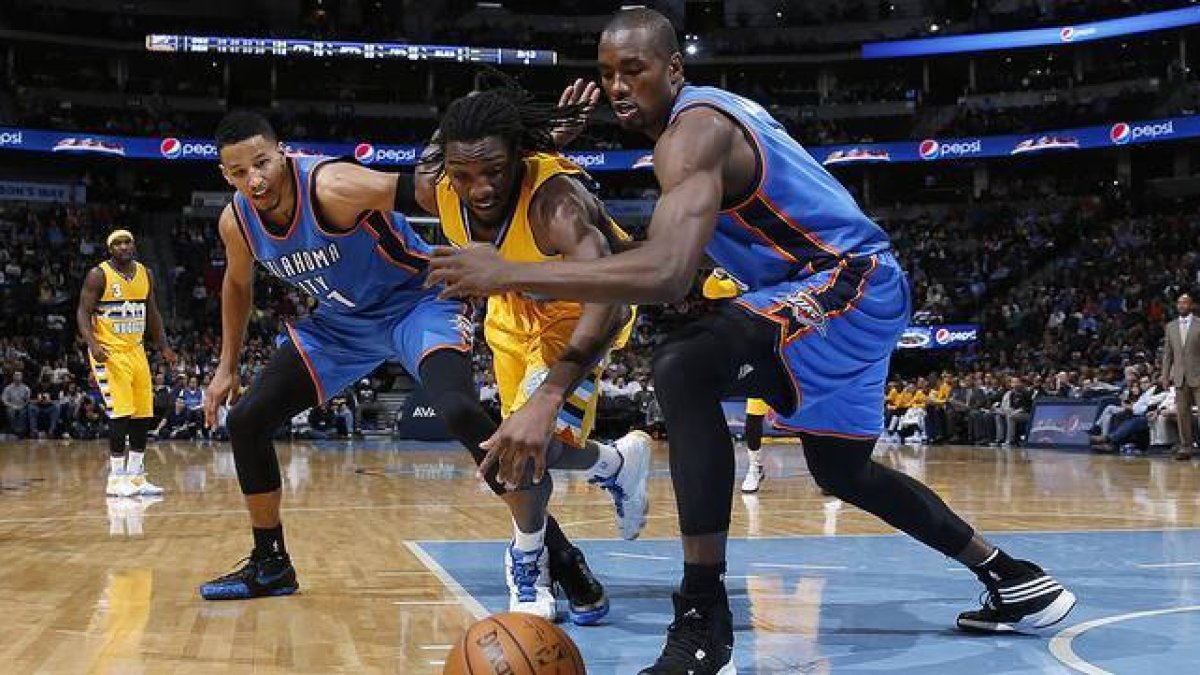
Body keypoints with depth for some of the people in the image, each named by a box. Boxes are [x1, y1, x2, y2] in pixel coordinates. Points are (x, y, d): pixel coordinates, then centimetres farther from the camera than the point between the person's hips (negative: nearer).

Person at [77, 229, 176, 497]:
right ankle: (116, 479, -5)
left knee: (144, 415, 6)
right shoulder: (98, 275, -9)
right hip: (110, 352, -7)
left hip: (136, 351, 7)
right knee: (120, 414, -13)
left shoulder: (145, 273, 8)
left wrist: (163, 346, 11)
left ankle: (136, 476, 15)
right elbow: (83, 312, -10)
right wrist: (92, 344, -25)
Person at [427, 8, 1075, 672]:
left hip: (847, 280, -11)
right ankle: (1013, 580, 39)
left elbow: (666, 273, -38)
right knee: (841, 471, 25)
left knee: (682, 368, -31)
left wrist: (510, 274, -35)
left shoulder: (692, 131, -21)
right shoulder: (711, 110, 10)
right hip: (852, 286, 11)